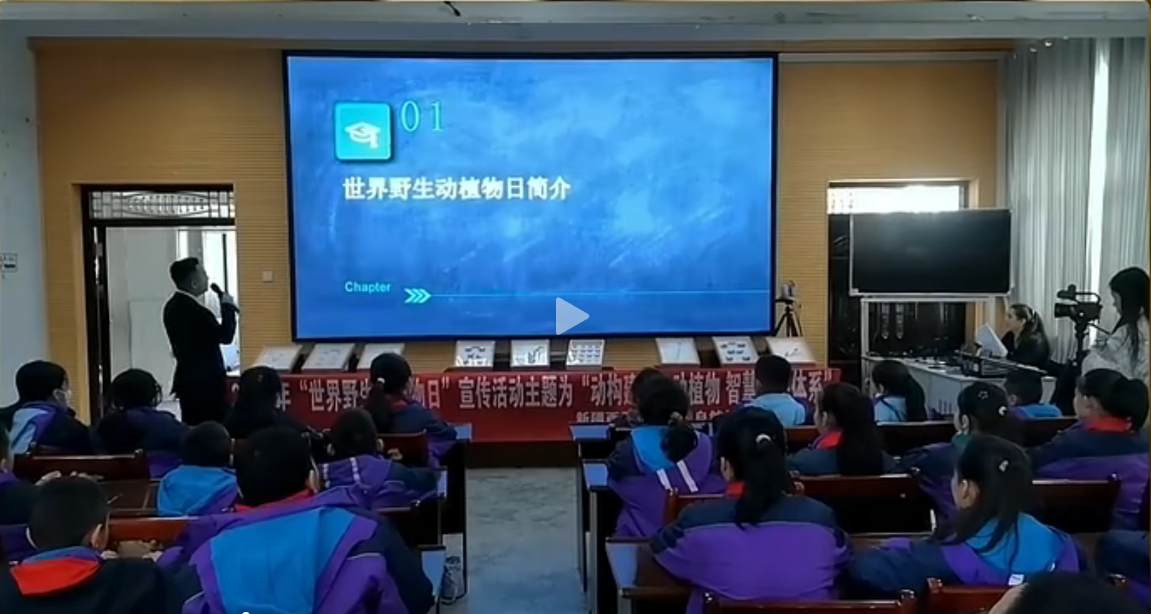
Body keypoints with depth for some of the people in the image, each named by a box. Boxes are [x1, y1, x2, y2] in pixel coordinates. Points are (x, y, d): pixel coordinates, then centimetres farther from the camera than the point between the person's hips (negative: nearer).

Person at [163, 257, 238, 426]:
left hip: (190, 381, 10)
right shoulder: (193, 310, -21)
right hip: (206, 383, -10)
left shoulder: (173, 305, 10)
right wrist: (227, 306, -9)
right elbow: (225, 336, -19)